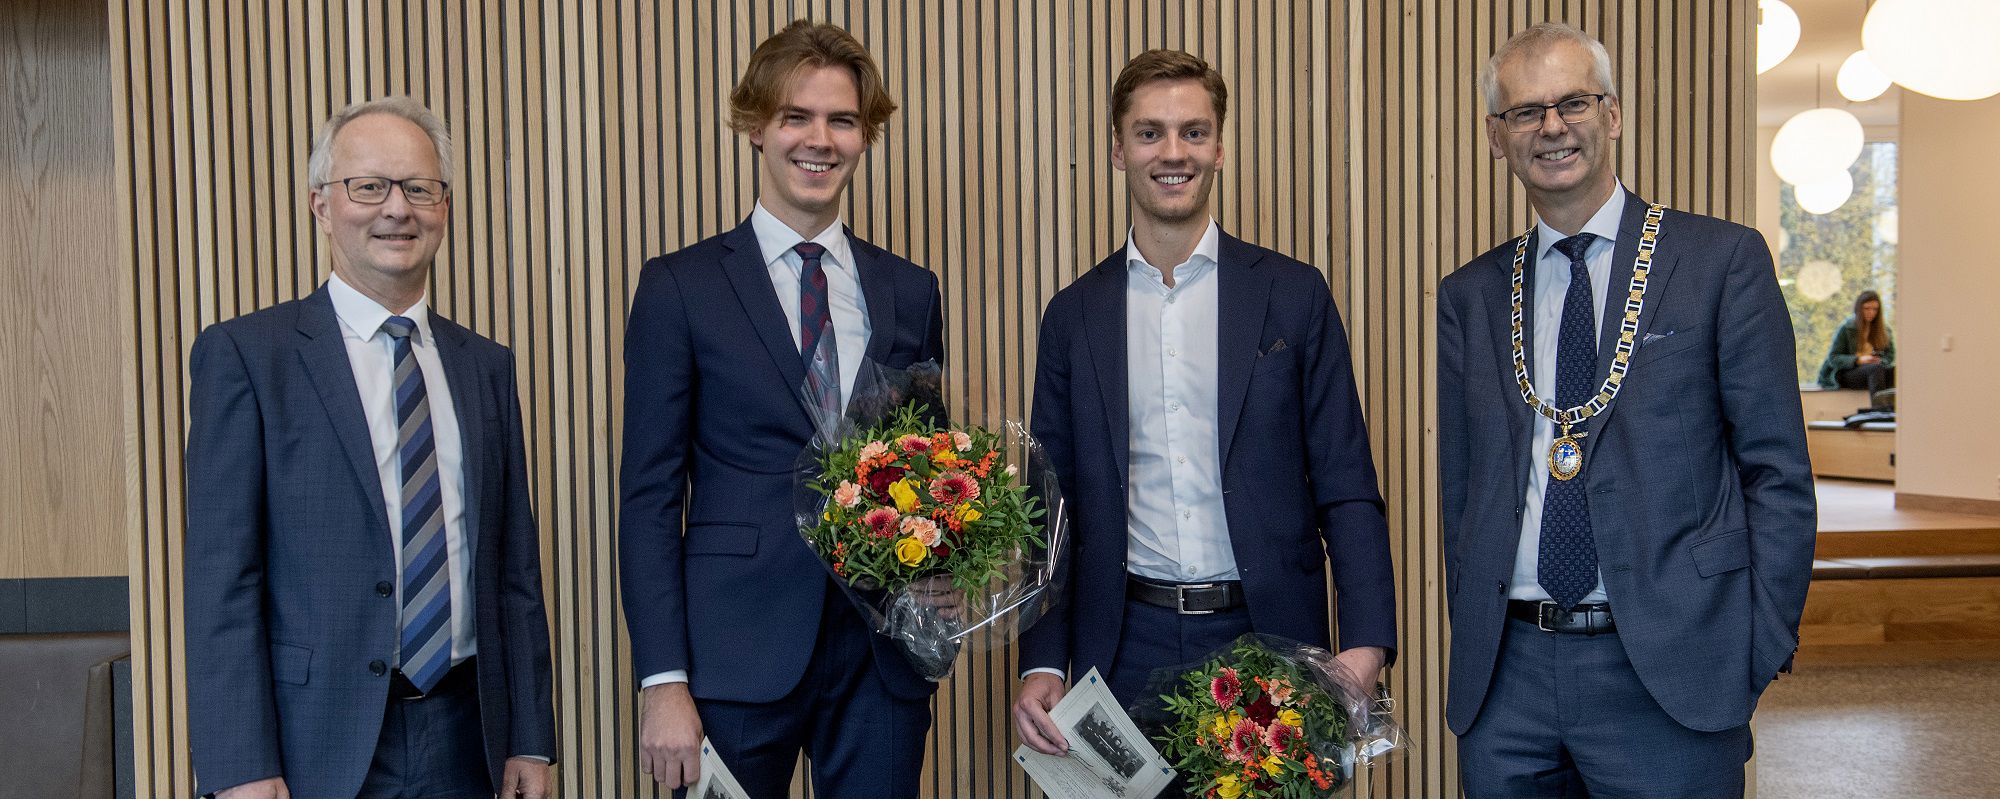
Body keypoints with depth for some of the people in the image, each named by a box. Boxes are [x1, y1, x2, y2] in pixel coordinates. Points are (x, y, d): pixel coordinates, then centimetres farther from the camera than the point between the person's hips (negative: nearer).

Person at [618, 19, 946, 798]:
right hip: (737, 652, -3)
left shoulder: (910, 292, 8)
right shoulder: (681, 287, -2)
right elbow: (650, 498, -4)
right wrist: (663, 682, -10)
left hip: (884, 650, 3)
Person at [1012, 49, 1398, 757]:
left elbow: (1347, 489, 0)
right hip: (1129, 648, 1)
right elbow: (1054, 506, 7)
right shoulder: (1074, 316, 5)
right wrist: (1041, 666, -3)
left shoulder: (1294, 295, 1)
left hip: (1269, 640, -1)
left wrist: (1366, 643, -13)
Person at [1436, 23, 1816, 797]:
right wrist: (1473, 642, 6)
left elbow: (1777, 470, -1)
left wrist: (1761, 647, -7)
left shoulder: (1724, 260, 0)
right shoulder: (1469, 297, 9)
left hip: (1669, 674, -3)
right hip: (1504, 676, 3)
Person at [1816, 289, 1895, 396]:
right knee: (1875, 369, -37)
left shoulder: (1883, 327, 14)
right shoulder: (1846, 328, 1)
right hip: (1846, 374, -4)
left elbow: (1890, 355, 13)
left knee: (1894, 370, -31)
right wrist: (1858, 360, -16)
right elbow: (1833, 358, -3)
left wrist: (1880, 361, -10)